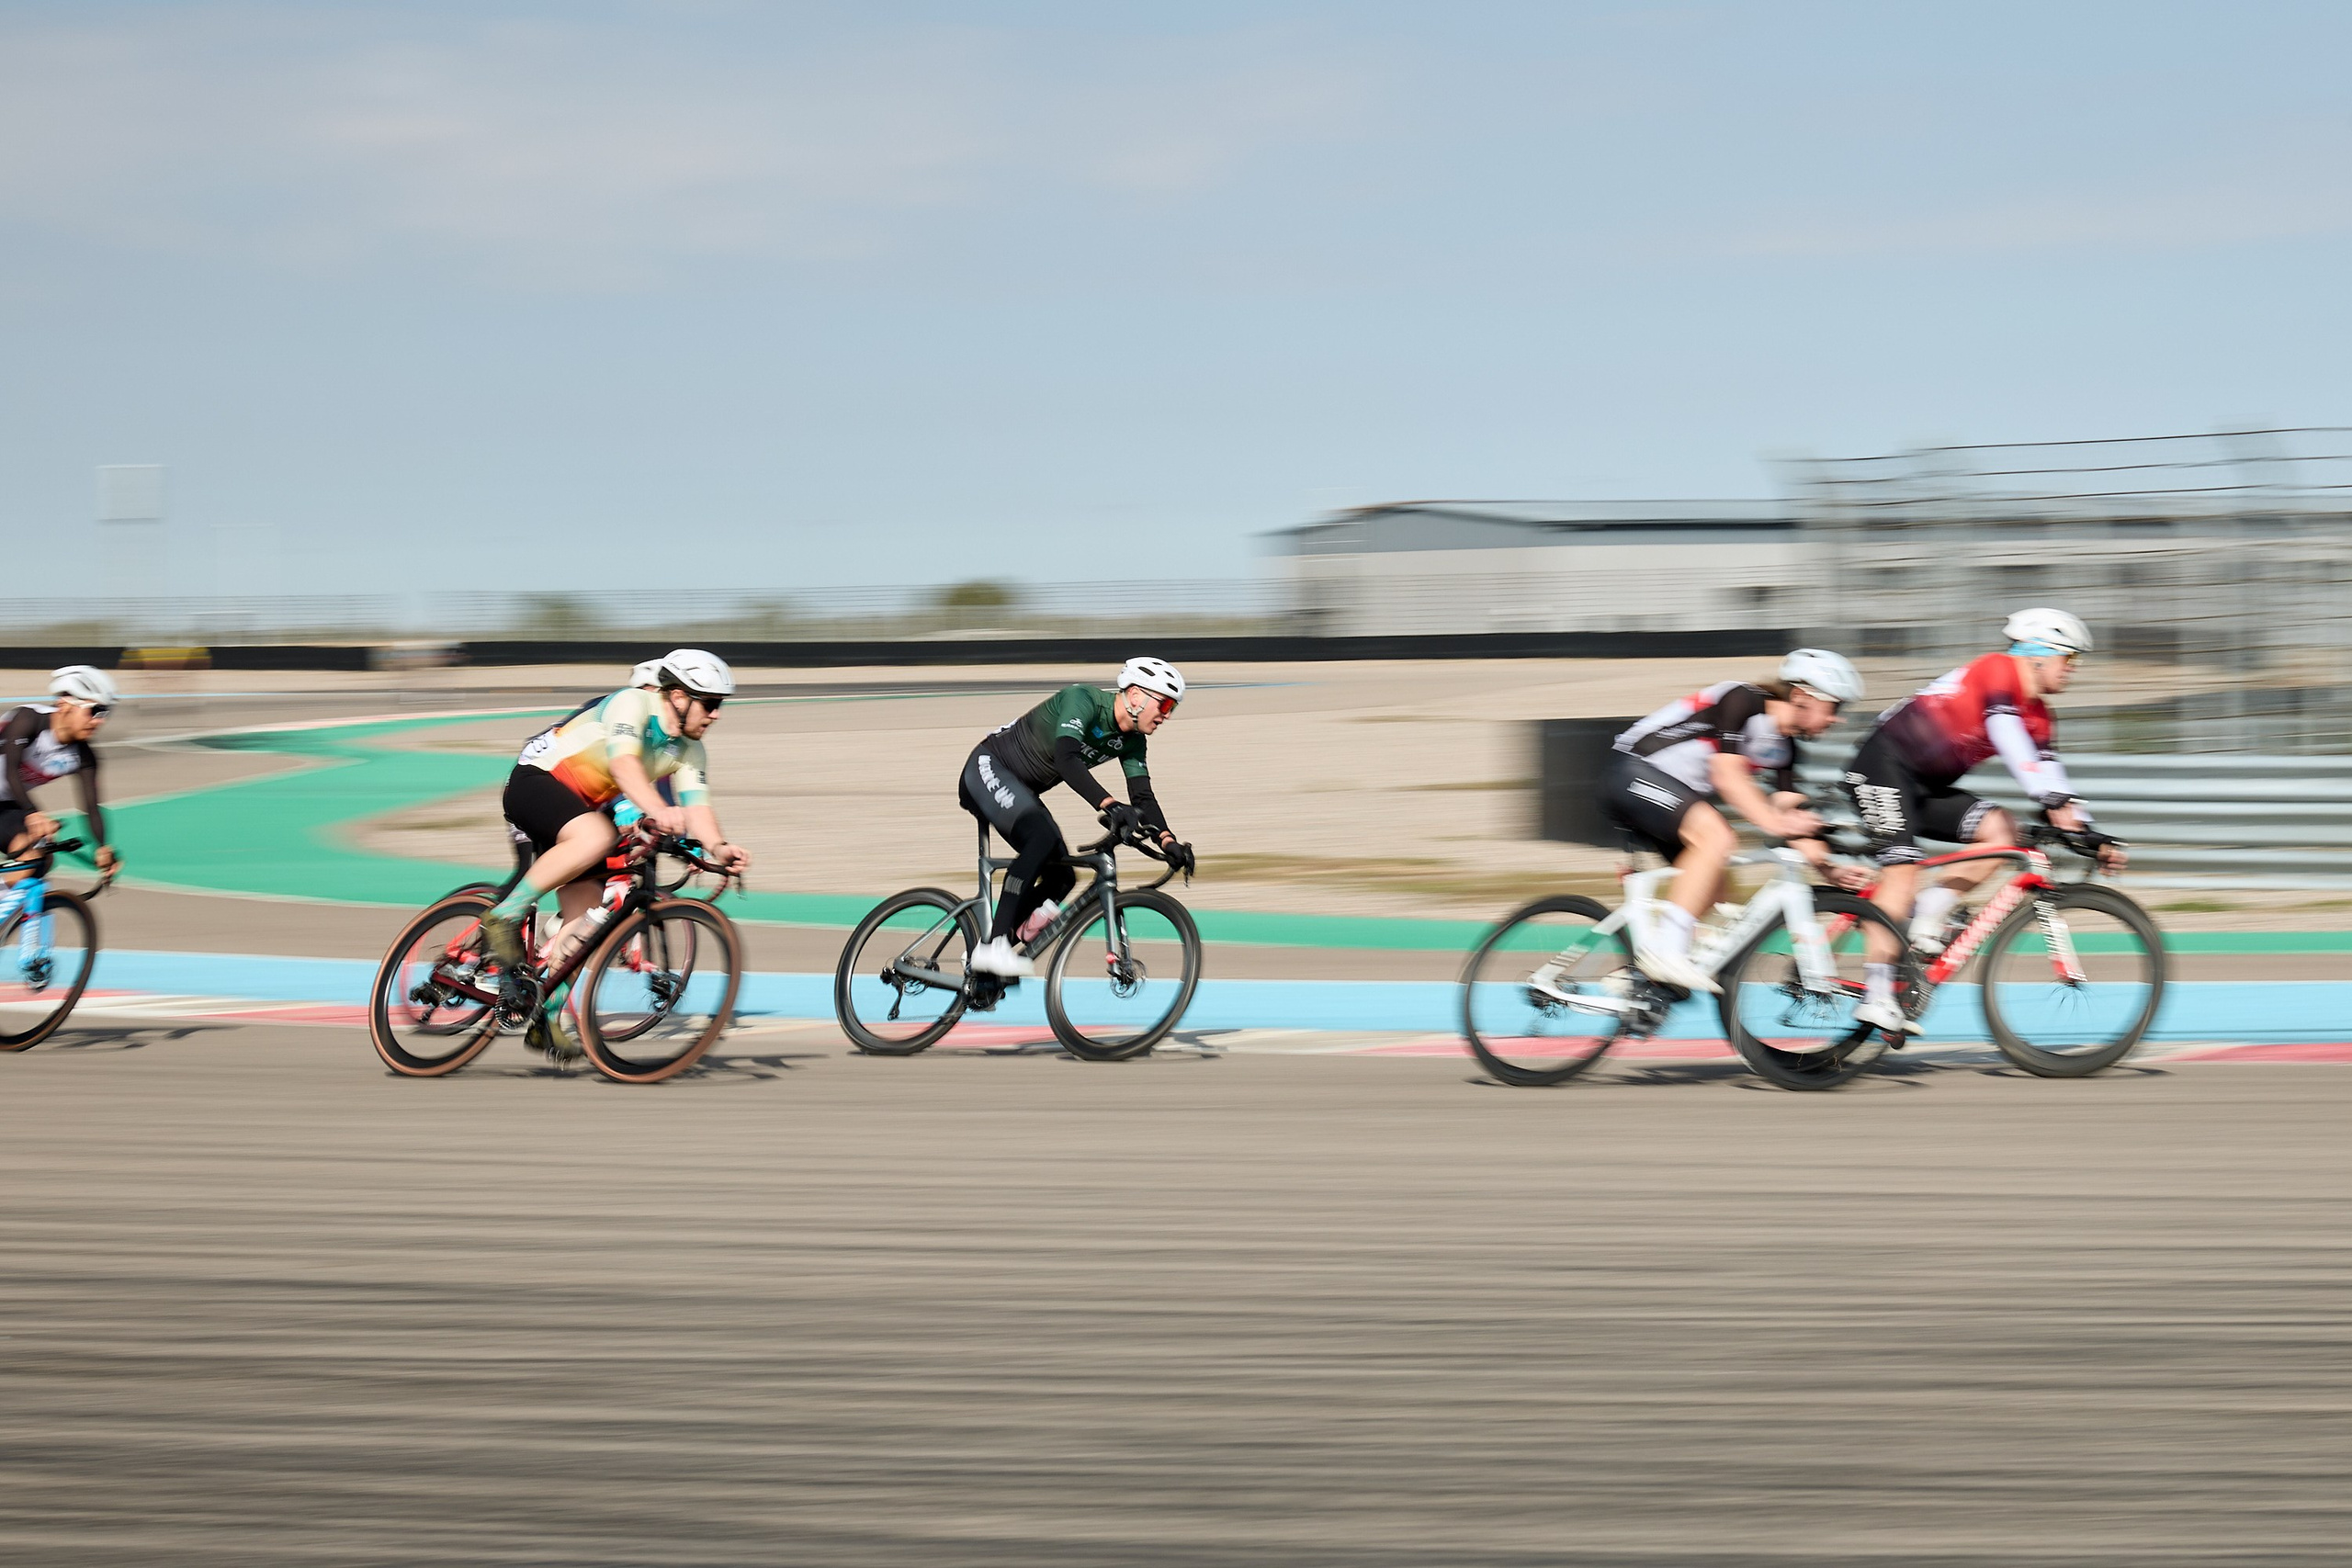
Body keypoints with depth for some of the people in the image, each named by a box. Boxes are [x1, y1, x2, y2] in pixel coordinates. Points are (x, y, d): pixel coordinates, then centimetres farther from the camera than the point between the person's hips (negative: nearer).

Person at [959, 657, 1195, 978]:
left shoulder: (1132, 742, 0)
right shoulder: (1084, 699, -25)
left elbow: (1143, 797, -1)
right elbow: (1066, 758, -40)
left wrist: (1169, 843, -19)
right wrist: (1110, 806, -51)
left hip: (1020, 790, 9)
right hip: (988, 770, -9)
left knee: (1061, 878, -4)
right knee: (1042, 837, -33)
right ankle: (994, 945, -34)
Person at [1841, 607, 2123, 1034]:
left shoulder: (2037, 717, 10)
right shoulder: (1997, 671, -15)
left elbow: (2048, 772, 8)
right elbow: (2009, 740, -29)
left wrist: (2091, 834, -4)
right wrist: (2053, 801, -37)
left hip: (1928, 786, 9)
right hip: (1884, 764, -9)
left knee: (2000, 830, -10)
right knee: (1902, 869, -21)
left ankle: (1927, 918, -6)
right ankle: (1877, 995, -22)